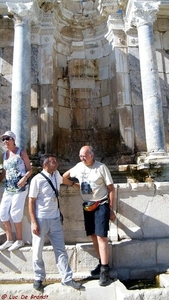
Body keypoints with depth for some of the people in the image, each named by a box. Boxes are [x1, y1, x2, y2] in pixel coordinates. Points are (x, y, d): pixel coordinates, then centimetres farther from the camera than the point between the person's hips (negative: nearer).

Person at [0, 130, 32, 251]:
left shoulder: (21, 152, -4)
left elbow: (29, 169, -5)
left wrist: (24, 178, -22)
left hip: (20, 188, -6)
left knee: (15, 213, -4)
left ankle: (19, 240, 14)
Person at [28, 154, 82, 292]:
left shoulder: (56, 174, 4)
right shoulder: (37, 179, -15)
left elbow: (63, 180, 29)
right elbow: (31, 202, -12)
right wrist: (34, 222, -15)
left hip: (55, 219, 5)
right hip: (41, 220, -5)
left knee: (61, 250, 9)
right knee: (38, 251, 10)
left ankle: (67, 279, 19)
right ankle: (38, 278, 30)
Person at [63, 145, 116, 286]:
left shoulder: (101, 167, -13)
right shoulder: (79, 167, 2)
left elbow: (111, 189, -9)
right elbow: (65, 175, 21)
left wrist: (111, 209, -9)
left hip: (101, 205, -5)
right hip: (87, 206, 6)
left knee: (101, 236, -9)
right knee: (94, 236, 11)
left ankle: (105, 269, -1)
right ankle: (102, 263, 26)